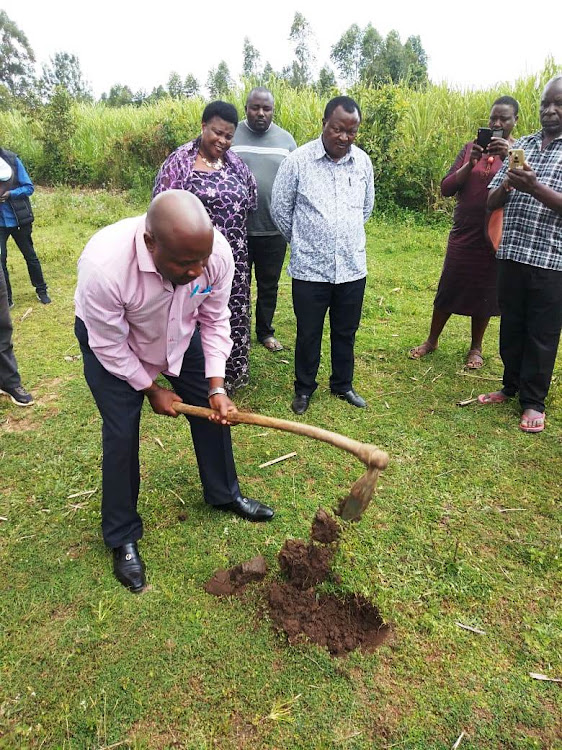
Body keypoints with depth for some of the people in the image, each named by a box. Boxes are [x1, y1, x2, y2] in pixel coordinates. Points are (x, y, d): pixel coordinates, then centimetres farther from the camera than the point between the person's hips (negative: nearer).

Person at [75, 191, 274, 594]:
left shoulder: (218, 252, -32)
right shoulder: (104, 266, -42)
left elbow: (215, 320, -14)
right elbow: (110, 345, -25)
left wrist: (216, 385, -18)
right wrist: (151, 389, -13)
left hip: (180, 334, 4)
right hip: (111, 343, -3)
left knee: (214, 409, 7)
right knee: (122, 434, -6)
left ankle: (224, 494, 33)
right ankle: (123, 538, 16)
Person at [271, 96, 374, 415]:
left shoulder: (363, 161, 2)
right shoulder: (298, 161, -8)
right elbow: (280, 208, 2)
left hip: (352, 267, 3)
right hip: (310, 268, -3)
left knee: (346, 332, 15)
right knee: (308, 334, 9)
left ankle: (343, 385, 34)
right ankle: (304, 388, 29)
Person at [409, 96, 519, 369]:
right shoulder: (471, 147, 5)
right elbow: (446, 188, -3)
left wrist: (508, 157, -27)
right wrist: (471, 164, -17)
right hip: (463, 234, 2)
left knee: (484, 292, 8)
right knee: (447, 289, 6)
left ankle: (476, 347, 24)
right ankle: (432, 340, 24)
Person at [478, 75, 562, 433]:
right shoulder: (521, 145, 11)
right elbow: (491, 202, 7)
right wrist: (506, 184, -14)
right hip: (512, 254, 4)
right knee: (510, 326, 12)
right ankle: (512, 386, 30)